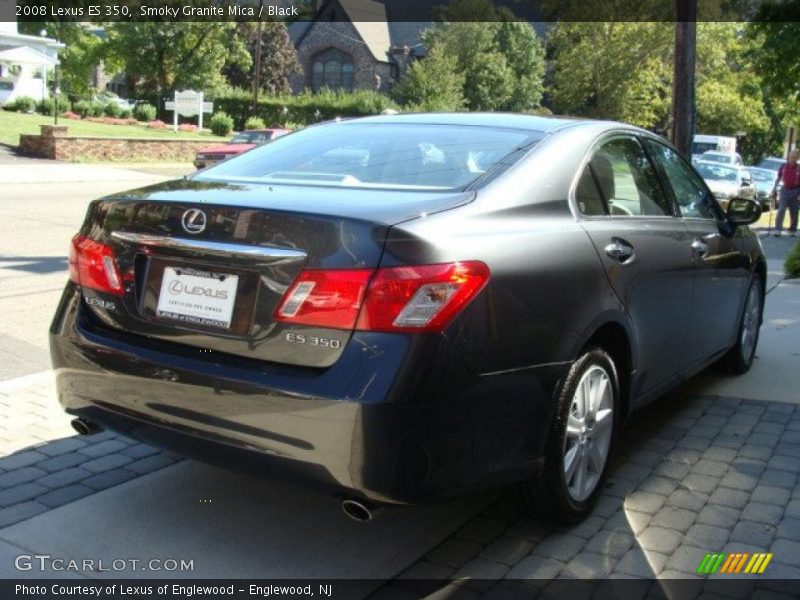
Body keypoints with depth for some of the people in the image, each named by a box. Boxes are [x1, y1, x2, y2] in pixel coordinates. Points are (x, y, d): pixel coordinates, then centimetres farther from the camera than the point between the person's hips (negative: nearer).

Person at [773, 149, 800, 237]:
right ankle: (778, 230, -7)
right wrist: (775, 188, 5)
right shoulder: (783, 166, 1)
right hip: (785, 189, 1)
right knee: (781, 210, -9)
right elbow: (778, 178, 12)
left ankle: (792, 231, 18)